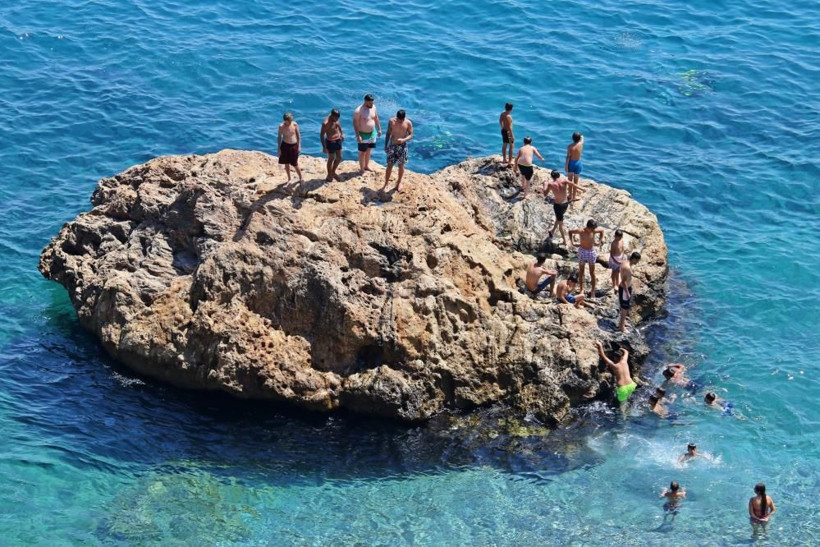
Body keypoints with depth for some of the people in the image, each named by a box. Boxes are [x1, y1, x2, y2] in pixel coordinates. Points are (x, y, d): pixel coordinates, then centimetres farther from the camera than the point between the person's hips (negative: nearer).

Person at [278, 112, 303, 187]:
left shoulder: (295, 125, -13)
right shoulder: (281, 126, -14)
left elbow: (298, 135, 0)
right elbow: (279, 137, -2)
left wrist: (299, 146, 0)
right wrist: (279, 148, -2)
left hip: (294, 145, -1)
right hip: (285, 145, 1)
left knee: (295, 164, 3)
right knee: (286, 164, 13)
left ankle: (300, 179, 23)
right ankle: (289, 179, 33)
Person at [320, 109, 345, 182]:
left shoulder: (336, 120, -4)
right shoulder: (326, 123, -26)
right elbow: (322, 135, -23)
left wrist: (342, 133, 11)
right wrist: (324, 147, -25)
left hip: (338, 140, 7)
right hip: (330, 142, -7)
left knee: (339, 158, 17)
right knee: (331, 159, 7)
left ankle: (333, 172, 37)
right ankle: (329, 176, 23)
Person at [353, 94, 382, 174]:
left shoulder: (373, 107, -5)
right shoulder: (359, 110, -25)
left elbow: (376, 118, 10)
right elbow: (355, 123, -21)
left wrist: (379, 129, 13)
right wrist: (358, 136, -24)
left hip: (372, 133, 6)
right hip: (363, 134, -6)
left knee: (369, 150, 20)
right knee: (362, 152, 4)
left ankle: (366, 166, 37)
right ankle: (362, 170, 15)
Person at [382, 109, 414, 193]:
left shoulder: (408, 123, -11)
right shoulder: (391, 121, -9)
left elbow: (411, 135, -6)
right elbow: (388, 133, 1)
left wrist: (404, 140, -26)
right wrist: (386, 145, 1)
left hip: (402, 146, 0)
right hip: (392, 146, 0)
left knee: (401, 166, 10)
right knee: (389, 166, 1)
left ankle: (399, 182, 31)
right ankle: (386, 184, 10)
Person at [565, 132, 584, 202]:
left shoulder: (570, 146, -17)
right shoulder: (581, 144, -12)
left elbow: (568, 157, -16)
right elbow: (582, 138, 13)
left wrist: (566, 166, -8)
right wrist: (582, 137, 36)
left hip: (571, 163, 0)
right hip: (577, 163, 0)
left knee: (570, 179, 16)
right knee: (576, 180, 12)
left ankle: (570, 195, 25)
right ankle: (574, 196, 17)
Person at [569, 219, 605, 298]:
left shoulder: (594, 231, -10)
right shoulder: (581, 231, -16)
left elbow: (602, 230, 11)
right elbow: (570, 232, -1)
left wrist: (600, 241, 4)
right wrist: (572, 241, -8)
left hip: (591, 252, 1)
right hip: (582, 252, -1)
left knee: (592, 272, 7)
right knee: (581, 271, 9)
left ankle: (593, 290, 15)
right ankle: (582, 289, 22)